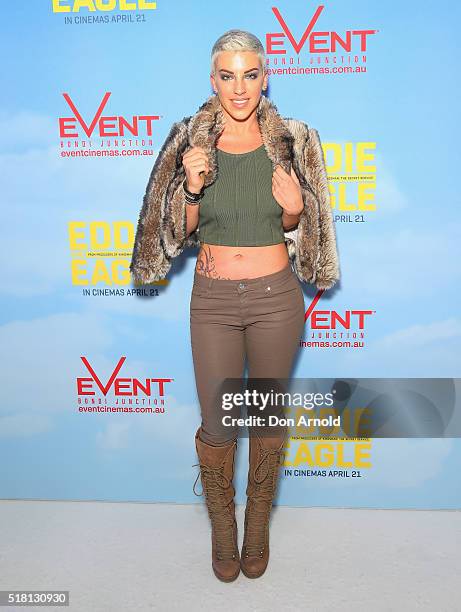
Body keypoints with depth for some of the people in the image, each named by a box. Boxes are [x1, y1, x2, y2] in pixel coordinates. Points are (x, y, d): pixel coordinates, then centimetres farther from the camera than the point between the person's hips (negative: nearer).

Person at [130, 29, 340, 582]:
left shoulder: (290, 141, -2)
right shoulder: (190, 141, -3)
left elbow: (294, 228, 7)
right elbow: (181, 231, 0)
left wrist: (294, 207, -16)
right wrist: (192, 186, -19)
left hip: (276, 297, 1)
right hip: (213, 298, 0)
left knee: (269, 415, 14)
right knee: (216, 423, 7)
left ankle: (258, 521, 39)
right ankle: (222, 522, 36)